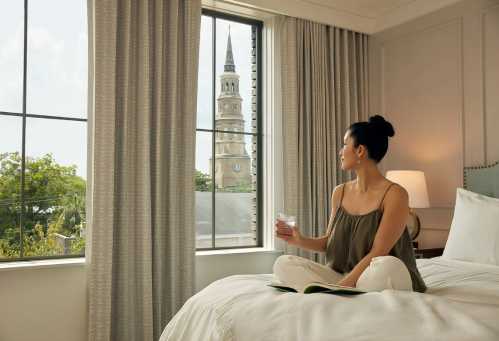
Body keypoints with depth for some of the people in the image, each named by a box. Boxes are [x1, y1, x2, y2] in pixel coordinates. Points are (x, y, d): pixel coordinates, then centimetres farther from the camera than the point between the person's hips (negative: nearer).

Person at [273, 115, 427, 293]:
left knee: (387, 266, -40)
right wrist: (300, 241, -5)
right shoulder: (339, 192, 7)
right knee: (283, 264, -13)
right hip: (344, 279, 6)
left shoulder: (394, 194, -12)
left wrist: (341, 286, -22)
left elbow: (377, 254, -17)